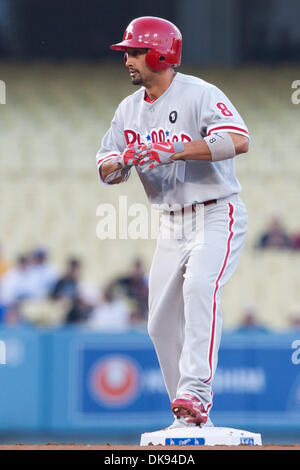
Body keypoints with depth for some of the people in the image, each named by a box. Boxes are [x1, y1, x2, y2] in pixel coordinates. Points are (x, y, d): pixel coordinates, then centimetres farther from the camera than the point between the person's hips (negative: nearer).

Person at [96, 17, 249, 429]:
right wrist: (123, 160, -14)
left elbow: (239, 141, -30)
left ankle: (195, 392, -38)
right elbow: (106, 171, 10)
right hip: (172, 225, 8)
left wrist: (173, 151, -34)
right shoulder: (129, 109, 9)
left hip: (217, 216, -8)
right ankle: (190, 419, 15)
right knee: (162, 324, 5)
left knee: (199, 287, -31)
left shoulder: (201, 95, -14)